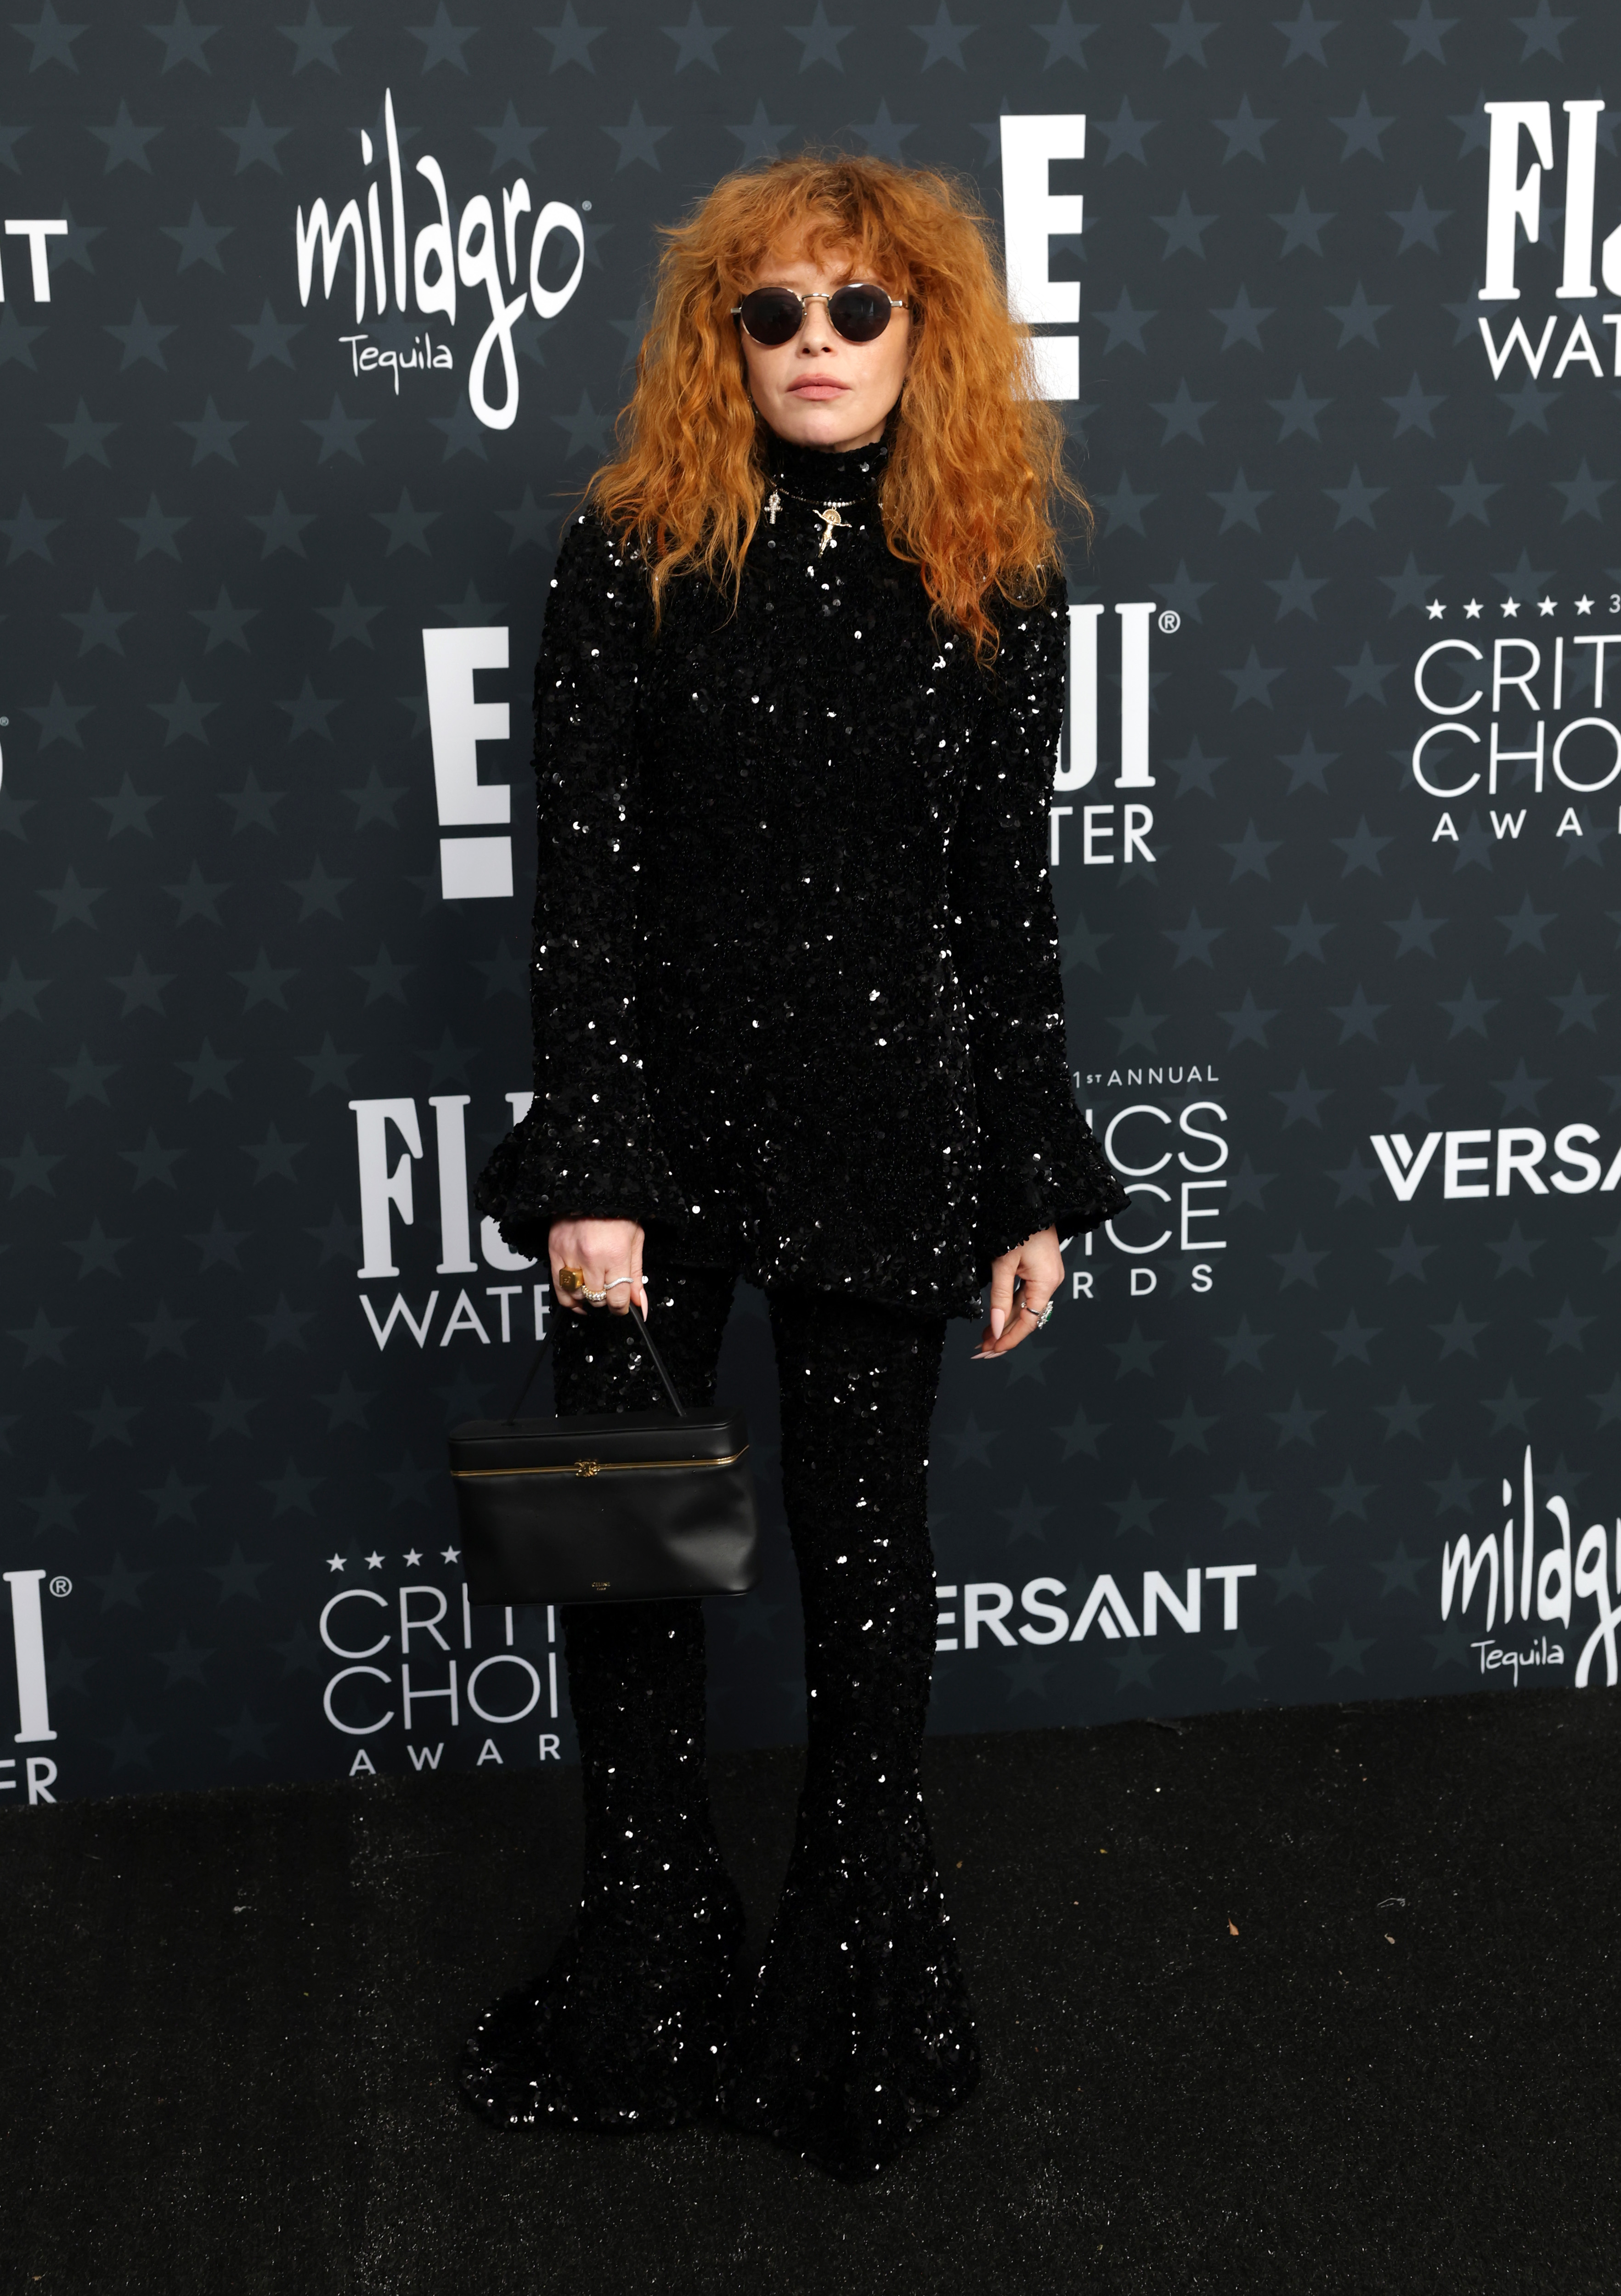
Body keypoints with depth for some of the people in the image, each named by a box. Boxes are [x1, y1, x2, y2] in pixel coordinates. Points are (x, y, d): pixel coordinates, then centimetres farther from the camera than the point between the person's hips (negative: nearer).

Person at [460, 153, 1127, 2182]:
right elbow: (579, 876, -7)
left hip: (885, 1134, 1)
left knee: (865, 1553, 10)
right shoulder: (631, 555, -2)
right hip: (657, 1116, 0)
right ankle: (647, 1972, 28)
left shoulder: (992, 587, 3)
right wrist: (588, 1170, -14)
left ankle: (859, 1972, 30)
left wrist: (1036, 1183, 5)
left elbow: (1007, 900, 6)